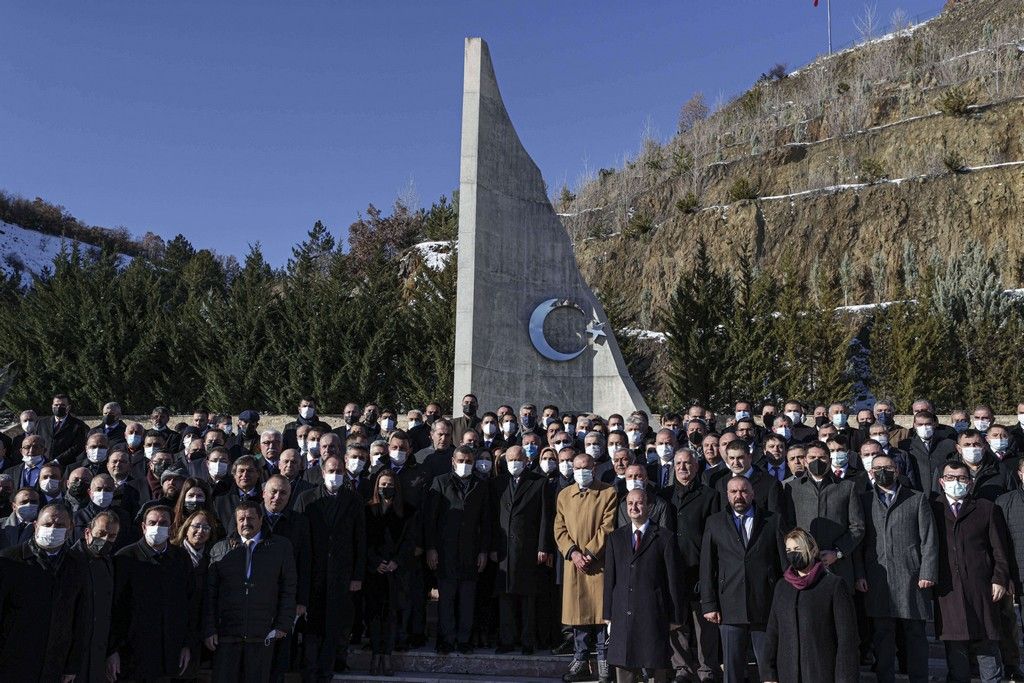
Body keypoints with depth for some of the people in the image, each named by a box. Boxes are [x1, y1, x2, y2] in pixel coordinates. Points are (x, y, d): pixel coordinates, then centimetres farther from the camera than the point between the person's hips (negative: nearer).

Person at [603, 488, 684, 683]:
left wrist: (675, 617, -1)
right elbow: (609, 578, 9)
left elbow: (673, 579, 0)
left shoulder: (666, 537, 0)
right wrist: (608, 614, 5)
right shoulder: (615, 537, 10)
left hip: (654, 615, -3)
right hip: (622, 615, 3)